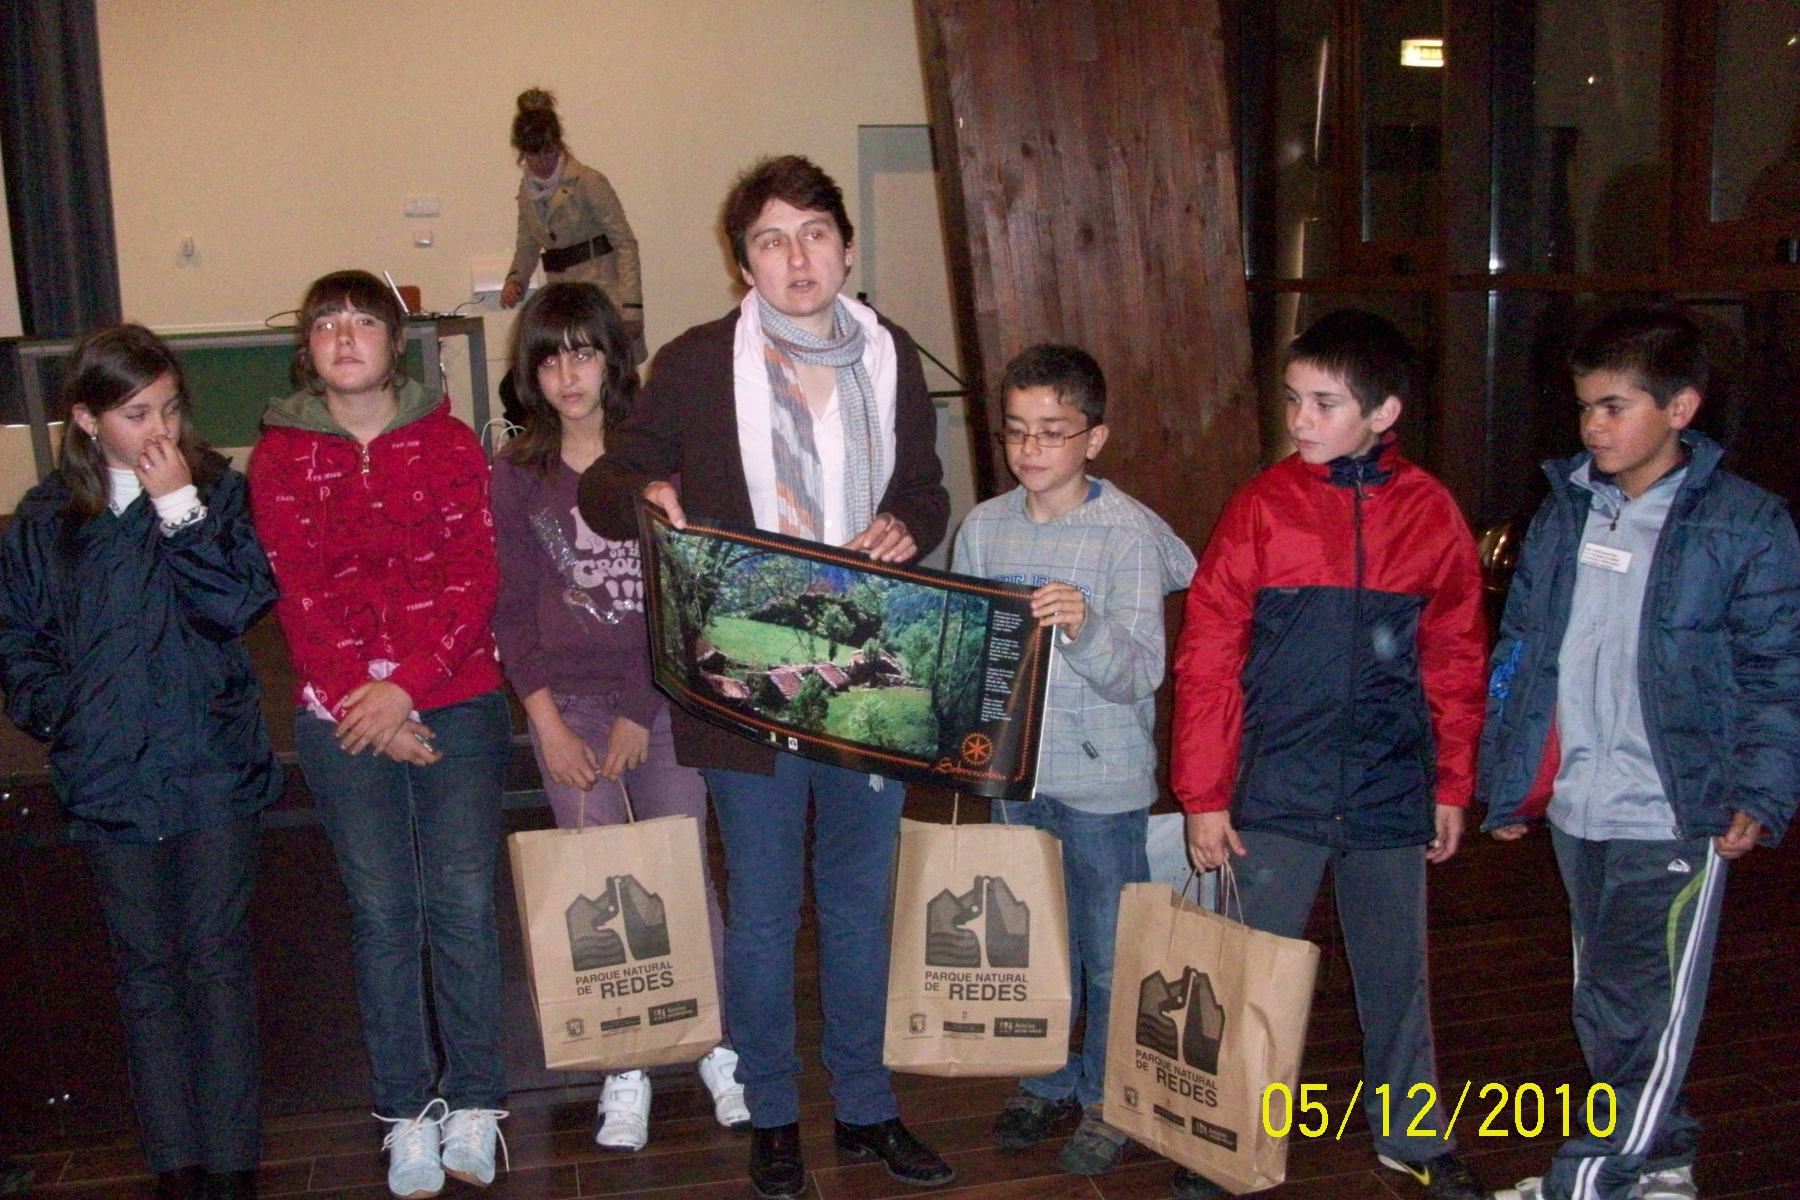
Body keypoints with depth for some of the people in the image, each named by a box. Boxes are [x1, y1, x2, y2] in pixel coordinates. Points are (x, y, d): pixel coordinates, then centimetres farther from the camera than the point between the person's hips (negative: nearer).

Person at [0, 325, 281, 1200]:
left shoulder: (218, 490, 0)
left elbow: (237, 606, -12)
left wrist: (181, 507, -16)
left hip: (213, 765, -2)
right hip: (111, 777, 2)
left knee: (217, 958, 4)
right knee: (145, 966, 9)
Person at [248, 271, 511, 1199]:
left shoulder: (449, 443, 6)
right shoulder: (279, 458, 6)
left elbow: (472, 577, -3)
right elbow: (303, 598, -1)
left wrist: (406, 686, -14)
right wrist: (365, 707, -11)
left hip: (457, 704, 0)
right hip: (340, 715, 0)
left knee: (463, 901, -2)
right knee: (382, 912, 3)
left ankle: (473, 1104, 11)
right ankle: (407, 1112, 14)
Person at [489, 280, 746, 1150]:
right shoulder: (514, 473, 5)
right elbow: (510, 609, 3)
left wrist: (638, 712, -8)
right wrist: (548, 722, -5)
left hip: (662, 696, 0)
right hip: (568, 702, 1)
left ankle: (720, 1047, 17)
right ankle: (624, 1071, 13)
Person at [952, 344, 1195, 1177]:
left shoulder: (1129, 533, -13)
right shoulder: (984, 527, 1)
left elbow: (1139, 675, -20)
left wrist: (1084, 626, -38)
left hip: (1102, 775, -4)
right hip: (1015, 770, 4)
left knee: (1109, 954, 9)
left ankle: (1107, 1101, 27)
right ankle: (1047, 1083, 37)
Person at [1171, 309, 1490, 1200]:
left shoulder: (1429, 513, -1)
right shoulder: (1262, 506, -6)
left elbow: (1455, 659, 7)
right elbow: (1207, 659, -5)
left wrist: (1452, 785, 9)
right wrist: (1203, 796, -6)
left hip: (1390, 793, 2)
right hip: (1277, 795, -1)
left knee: (1395, 972, 15)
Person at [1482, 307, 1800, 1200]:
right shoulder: (1564, 511, 7)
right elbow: (1519, 650, 11)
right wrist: (1506, 780, 9)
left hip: (1676, 816, -5)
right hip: (1573, 810, 5)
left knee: (1647, 1012, -2)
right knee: (1602, 1003, 17)